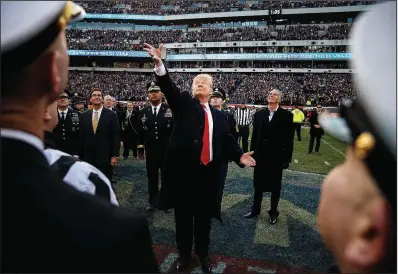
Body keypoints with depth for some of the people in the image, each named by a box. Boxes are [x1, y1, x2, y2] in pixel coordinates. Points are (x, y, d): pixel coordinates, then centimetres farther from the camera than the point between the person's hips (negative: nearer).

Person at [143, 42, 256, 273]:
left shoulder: (219, 115, 12)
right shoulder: (184, 104, 4)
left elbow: (228, 140, 11)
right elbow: (169, 87, -13)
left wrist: (240, 155, -8)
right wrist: (159, 63, -29)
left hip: (207, 172, 3)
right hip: (183, 170, -2)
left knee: (204, 216, 16)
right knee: (183, 215, 12)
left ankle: (203, 254, 36)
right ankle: (184, 254, 33)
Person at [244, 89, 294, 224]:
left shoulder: (286, 115, -5)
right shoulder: (259, 114, 3)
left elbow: (289, 138, -6)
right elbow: (254, 135, 5)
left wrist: (287, 158, -9)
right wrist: (252, 153, 3)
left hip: (276, 157, -2)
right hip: (260, 155, 3)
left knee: (275, 186, 12)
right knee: (258, 184, 14)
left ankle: (273, 212, 28)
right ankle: (255, 209, 30)